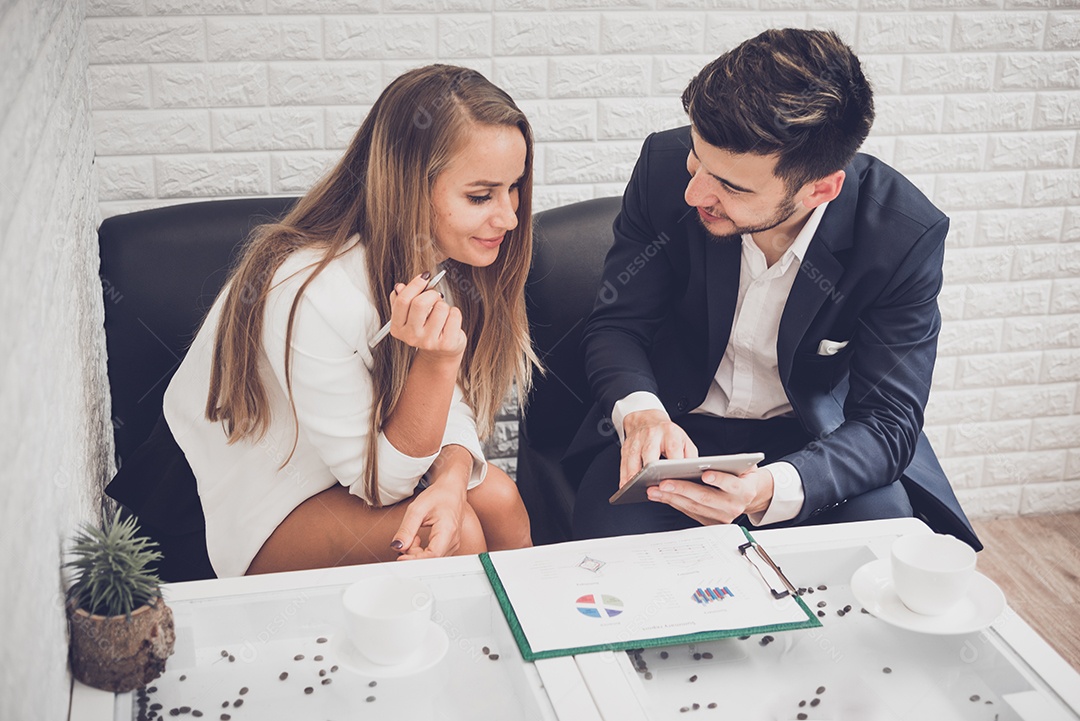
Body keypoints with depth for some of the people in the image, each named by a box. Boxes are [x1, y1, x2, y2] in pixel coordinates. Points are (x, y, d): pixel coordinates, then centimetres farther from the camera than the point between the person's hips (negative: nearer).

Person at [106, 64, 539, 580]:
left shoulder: (441, 258, -11)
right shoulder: (312, 294, -34)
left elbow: (453, 405, -6)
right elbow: (379, 482, -25)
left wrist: (452, 480, -28)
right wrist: (436, 360, -39)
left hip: (348, 460, 7)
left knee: (497, 498, -15)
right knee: (454, 537, -24)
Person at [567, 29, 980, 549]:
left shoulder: (905, 236, -21)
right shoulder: (667, 165, -16)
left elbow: (887, 422, -18)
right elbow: (616, 324, -6)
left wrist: (771, 489, -39)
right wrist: (640, 411, -30)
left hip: (816, 441, 0)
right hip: (679, 428, 0)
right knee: (612, 530, -30)